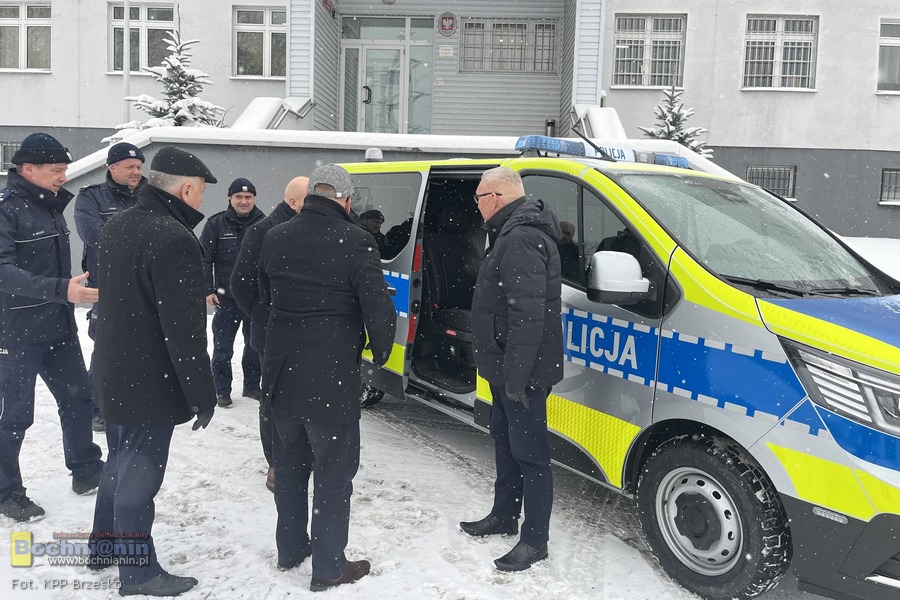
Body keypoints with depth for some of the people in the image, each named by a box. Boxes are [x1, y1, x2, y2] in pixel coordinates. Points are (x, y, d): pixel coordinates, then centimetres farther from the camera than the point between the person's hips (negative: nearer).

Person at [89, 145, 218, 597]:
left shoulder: (116, 227, 7)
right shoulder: (173, 239, -24)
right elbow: (184, 329, -25)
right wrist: (202, 394, -18)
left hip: (113, 377, 9)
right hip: (150, 384, -9)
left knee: (119, 464, 24)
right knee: (138, 476, 4)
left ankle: (104, 546, 40)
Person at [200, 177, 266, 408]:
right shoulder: (216, 224, -3)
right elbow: (204, 259, -1)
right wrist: (208, 290, -6)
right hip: (226, 297, -1)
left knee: (255, 345, 13)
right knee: (223, 348, 5)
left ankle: (252, 386, 28)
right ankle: (222, 390, 18)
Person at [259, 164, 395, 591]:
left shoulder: (275, 238, 4)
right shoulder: (354, 241, -15)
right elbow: (378, 308, -17)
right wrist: (380, 352, 1)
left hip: (281, 373, 6)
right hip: (332, 378, -6)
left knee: (289, 463, 21)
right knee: (334, 471, 6)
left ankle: (290, 549, 35)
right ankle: (328, 567, 15)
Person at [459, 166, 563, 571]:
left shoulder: (521, 239, -21)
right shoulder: (514, 233, 14)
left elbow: (528, 313, -28)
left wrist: (515, 372, -26)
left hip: (522, 371, -11)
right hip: (507, 368, 11)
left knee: (529, 453, 0)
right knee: (505, 442, 22)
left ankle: (535, 541, 13)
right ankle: (504, 516, 39)